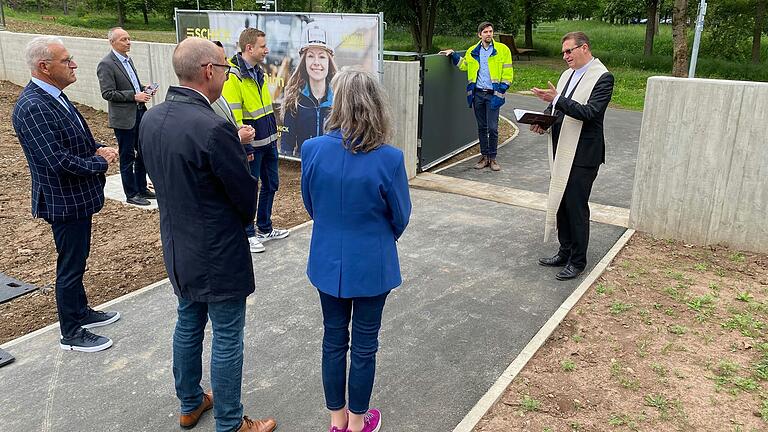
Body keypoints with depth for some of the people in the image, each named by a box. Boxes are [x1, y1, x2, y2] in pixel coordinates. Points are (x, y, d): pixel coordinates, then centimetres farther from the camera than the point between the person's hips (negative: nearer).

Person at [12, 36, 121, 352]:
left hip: (77, 197, 10)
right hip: (64, 201, -10)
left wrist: (97, 149, -2)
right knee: (70, 266, 4)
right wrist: (102, 163, -16)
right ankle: (71, 334, 20)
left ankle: (81, 312, 41)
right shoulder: (33, 107, -25)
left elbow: (77, 139, 18)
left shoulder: (54, 96, 6)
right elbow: (59, 161, -30)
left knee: (77, 260, 23)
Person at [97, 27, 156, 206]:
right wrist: (134, 96, -21)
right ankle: (131, 194, 13)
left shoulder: (127, 59, 12)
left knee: (142, 153, 15)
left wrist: (144, 88, 4)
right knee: (127, 157, 3)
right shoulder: (106, 64, -13)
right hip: (124, 118, -8)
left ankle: (142, 188, 29)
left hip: (139, 113, 8)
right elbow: (107, 93, -18)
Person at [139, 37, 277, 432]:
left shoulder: (150, 119, -2)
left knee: (188, 323, 23)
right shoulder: (214, 128, -27)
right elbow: (247, 196, -18)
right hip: (218, 253, -8)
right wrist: (243, 219, 4)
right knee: (227, 337, 7)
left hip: (176, 247, 8)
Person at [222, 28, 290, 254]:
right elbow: (233, 116, -20)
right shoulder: (232, 76, -18)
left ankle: (265, 228, 32)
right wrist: (244, 147, -19)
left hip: (268, 142, 9)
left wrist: (275, 134, 18)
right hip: (251, 145, -9)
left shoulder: (258, 72, 10)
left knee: (271, 185, 16)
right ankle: (248, 234, 20)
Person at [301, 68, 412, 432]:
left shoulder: (312, 150, -15)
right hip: (371, 265, -2)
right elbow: (400, 217, -7)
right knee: (364, 344, 16)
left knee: (334, 339, 20)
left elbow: (310, 205, 1)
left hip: (328, 261, 3)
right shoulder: (388, 158, -22)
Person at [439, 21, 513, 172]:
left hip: (493, 94, -3)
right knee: (481, 127, 9)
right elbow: (463, 65, 24)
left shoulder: (502, 50, -1)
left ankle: (492, 158, 8)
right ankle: (484, 156, 18)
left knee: (492, 128, -4)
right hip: (478, 94, 3)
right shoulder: (472, 51, 9)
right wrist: (453, 54, 12)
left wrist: (501, 92, -9)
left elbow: (507, 74, -1)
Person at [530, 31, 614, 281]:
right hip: (561, 152, 8)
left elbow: (590, 112, -22)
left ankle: (578, 261, 12)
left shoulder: (602, 78, -11)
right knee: (561, 203, 15)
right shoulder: (568, 74, 13)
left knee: (576, 207, -2)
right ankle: (565, 252, 29)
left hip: (583, 155, -8)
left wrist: (556, 99, -28)